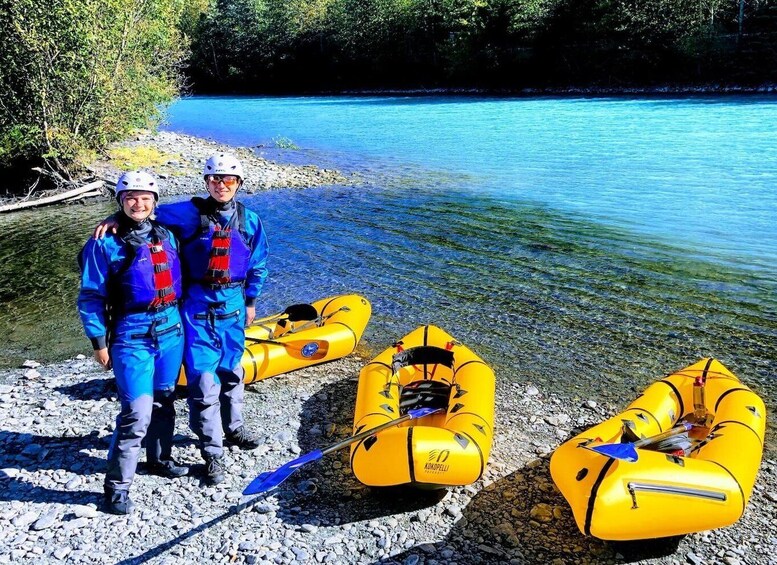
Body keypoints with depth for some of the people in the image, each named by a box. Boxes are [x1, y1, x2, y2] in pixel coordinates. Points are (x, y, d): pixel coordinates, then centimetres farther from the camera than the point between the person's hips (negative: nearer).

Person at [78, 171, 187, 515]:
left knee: (164, 401, 18)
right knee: (137, 413, -10)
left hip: (170, 330, 6)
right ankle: (117, 486, 4)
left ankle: (158, 459, 38)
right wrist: (99, 342, -7)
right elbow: (91, 296, -6)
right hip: (132, 336, -6)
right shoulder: (106, 243, -8)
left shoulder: (166, 236, 9)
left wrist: (182, 319, 17)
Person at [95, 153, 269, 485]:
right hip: (198, 306, -3)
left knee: (231, 370, 18)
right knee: (202, 379, -4)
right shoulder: (189, 213, -6)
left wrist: (250, 302, 13)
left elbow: (258, 265, 12)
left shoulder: (249, 221, 4)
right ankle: (212, 453, 6)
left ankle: (233, 428, 40)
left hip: (233, 305, 4)